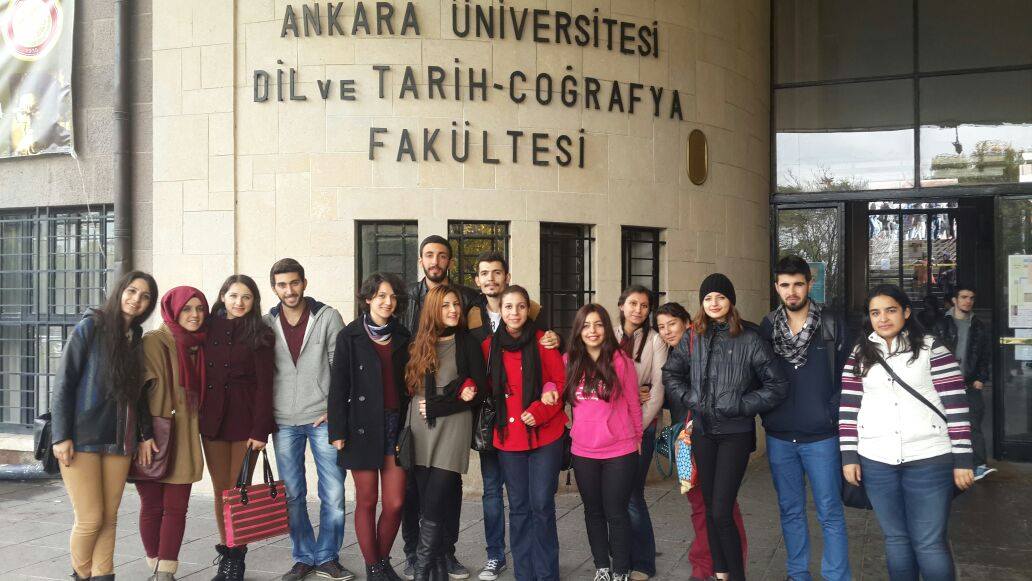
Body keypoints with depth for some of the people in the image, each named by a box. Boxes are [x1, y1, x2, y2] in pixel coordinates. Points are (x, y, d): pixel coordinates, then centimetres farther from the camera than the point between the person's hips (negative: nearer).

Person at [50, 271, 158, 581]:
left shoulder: (136, 338, 10)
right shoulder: (90, 327, -4)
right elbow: (63, 384, -7)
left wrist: (146, 433, 6)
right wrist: (61, 436, -12)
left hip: (119, 440, 5)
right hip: (82, 438, -5)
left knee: (109, 517, 5)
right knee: (90, 518, -3)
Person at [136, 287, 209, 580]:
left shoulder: (199, 346, 10)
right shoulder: (154, 341, -8)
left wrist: (197, 427, 14)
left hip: (184, 440, 4)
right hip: (153, 441, -4)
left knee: (176, 508, 2)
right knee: (152, 506, 7)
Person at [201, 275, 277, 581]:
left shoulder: (260, 335, -1)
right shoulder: (209, 329, 8)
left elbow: (265, 384, -5)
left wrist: (260, 430, -12)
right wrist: (197, 417, 2)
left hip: (245, 419, -3)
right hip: (212, 418, 3)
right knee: (221, 490, 6)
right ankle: (225, 556, 16)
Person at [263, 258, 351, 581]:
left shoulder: (328, 317, -2)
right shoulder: (267, 324, 5)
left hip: (322, 419, -2)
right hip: (284, 422, 2)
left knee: (333, 494, 0)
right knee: (292, 496, 8)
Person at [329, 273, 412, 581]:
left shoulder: (402, 337, 9)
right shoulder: (350, 336, -2)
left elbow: (407, 383, 11)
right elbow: (338, 386, -3)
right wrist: (338, 431, -8)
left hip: (395, 425, 3)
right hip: (363, 427, -3)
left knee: (395, 503, 1)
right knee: (367, 502, 5)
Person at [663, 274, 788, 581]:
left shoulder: (749, 339, -7)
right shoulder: (694, 337, 4)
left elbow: (777, 386, -6)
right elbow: (671, 373, 16)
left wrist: (742, 405, -12)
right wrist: (688, 398, 1)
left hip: (736, 433, -4)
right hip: (703, 431, 4)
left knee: (721, 512, -9)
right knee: (710, 508, 11)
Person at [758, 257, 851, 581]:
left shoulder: (832, 326, -2)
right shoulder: (767, 328, 3)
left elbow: (845, 377, 0)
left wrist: (833, 414, -6)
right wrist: (766, 412, 1)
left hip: (821, 436, -2)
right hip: (779, 438, 3)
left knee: (830, 513, 3)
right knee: (790, 511, 13)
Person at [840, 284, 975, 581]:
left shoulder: (931, 349, -2)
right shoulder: (859, 355, 7)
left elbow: (956, 405, -4)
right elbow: (848, 407, 7)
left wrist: (962, 460, -6)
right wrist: (849, 456, 2)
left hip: (929, 460, -3)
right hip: (876, 462, 3)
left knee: (929, 543, 2)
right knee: (895, 538, 13)